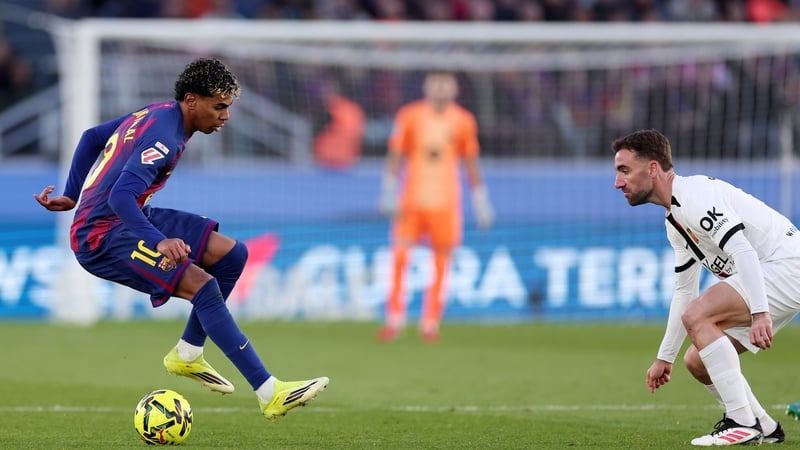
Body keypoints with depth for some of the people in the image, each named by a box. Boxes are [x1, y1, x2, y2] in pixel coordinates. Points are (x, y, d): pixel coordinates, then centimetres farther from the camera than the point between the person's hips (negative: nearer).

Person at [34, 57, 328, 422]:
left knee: (232, 254, 4)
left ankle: (187, 355, 13)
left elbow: (91, 138, 21)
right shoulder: (164, 138, -22)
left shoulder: (158, 113, 9)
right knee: (203, 286, -24)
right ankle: (270, 394, -26)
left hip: (129, 219, 10)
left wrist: (72, 197, 25)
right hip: (103, 236, -10)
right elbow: (121, 196, -35)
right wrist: (159, 242, -47)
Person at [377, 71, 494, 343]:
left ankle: (430, 323, 9)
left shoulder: (463, 121, 5)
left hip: (445, 203, 1)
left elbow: (471, 164, 12)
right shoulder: (409, 116, 1)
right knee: (400, 258, -9)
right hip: (412, 201, -1)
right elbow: (395, 155, 3)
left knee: (441, 264, 0)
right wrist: (389, 192, -5)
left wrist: (481, 203, 11)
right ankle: (395, 320, 0)